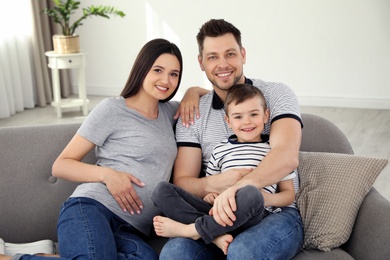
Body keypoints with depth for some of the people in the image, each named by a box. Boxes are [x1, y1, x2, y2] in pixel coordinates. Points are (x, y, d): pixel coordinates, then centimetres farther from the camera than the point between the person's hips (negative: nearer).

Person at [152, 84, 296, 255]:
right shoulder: (220, 150, 20)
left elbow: (289, 194, 12)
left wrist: (266, 198, -9)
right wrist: (208, 194, 0)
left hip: (251, 215, -3)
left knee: (251, 193, -40)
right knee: (162, 190, -12)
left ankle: (191, 230, -24)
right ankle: (216, 236, -30)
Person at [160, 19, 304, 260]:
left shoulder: (276, 94, 1)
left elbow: (287, 156, -17)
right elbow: (182, 183, 4)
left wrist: (241, 186, -37)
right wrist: (213, 184, -20)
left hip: (276, 211, -2)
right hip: (218, 215, 2)